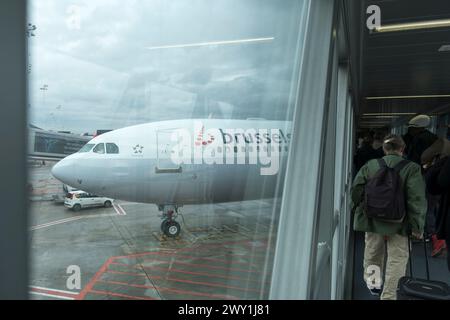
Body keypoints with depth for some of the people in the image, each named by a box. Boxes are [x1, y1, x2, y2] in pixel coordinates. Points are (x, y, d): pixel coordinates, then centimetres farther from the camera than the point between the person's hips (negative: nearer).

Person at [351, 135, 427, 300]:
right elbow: (417, 199, -13)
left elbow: (356, 190, 0)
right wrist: (417, 227, -7)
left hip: (373, 220, 3)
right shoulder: (412, 168, -8)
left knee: (373, 252, 23)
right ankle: (389, 295, 13)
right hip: (398, 223, -2)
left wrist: (358, 211, 14)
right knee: (398, 258, 10)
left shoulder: (369, 165, -2)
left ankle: (371, 280, 38)